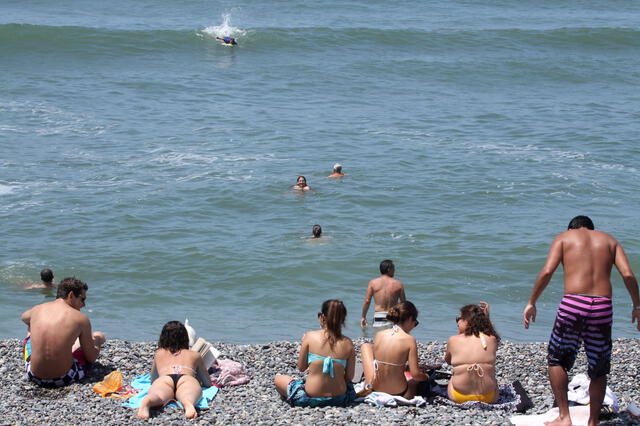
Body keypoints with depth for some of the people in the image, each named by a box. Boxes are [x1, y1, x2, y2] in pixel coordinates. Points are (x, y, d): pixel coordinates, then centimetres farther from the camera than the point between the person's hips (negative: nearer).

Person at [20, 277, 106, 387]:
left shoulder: (37, 309, 2)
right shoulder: (80, 319, -8)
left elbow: (24, 317, 30)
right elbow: (91, 358, 0)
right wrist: (96, 342, 22)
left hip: (35, 377, 3)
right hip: (64, 379, -3)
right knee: (99, 336, 19)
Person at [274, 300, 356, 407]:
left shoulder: (310, 336, -9)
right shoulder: (347, 343, -5)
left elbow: (301, 368, 1)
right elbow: (349, 377, 0)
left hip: (310, 397, -3)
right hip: (339, 399, 3)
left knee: (278, 378, 23)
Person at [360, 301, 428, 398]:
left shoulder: (379, 334, -5)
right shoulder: (410, 340, -15)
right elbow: (415, 374, -15)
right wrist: (426, 377, 8)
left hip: (375, 389, 0)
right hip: (398, 393, 0)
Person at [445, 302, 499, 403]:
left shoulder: (453, 340, -5)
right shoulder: (491, 339, -2)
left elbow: (448, 361, 14)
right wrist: (486, 318, 20)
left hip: (459, 398, -1)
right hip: (488, 398, 1)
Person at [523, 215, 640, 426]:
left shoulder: (564, 238, 14)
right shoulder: (609, 240, 20)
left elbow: (547, 271, -3)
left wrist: (531, 302, 3)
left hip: (573, 303, -2)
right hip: (603, 306, 2)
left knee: (557, 359, 14)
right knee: (599, 369, 14)